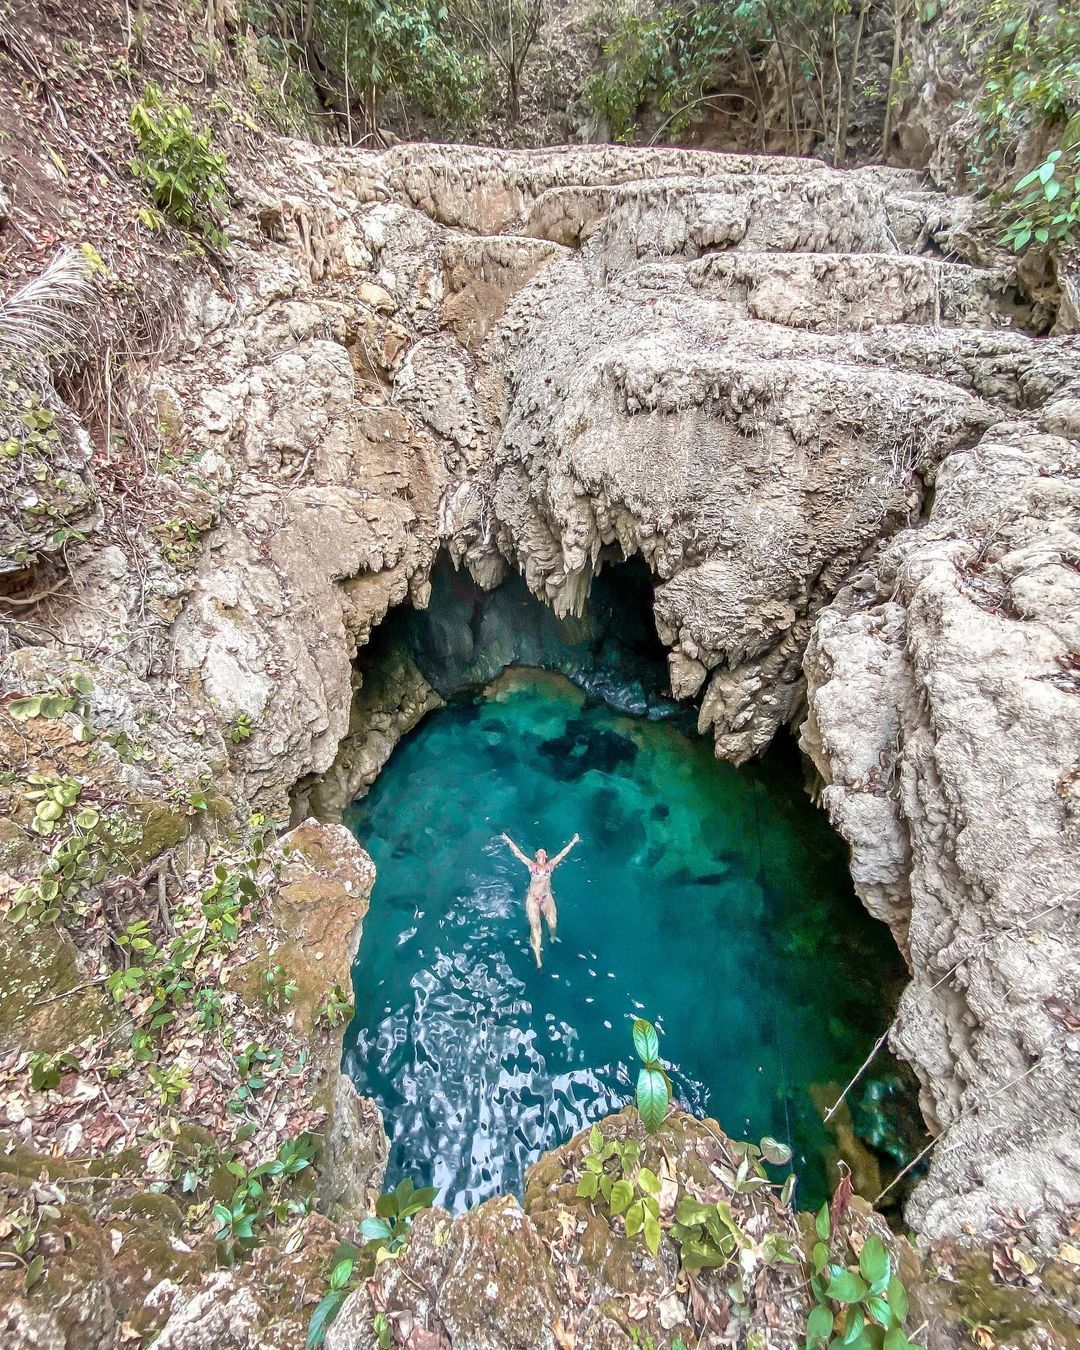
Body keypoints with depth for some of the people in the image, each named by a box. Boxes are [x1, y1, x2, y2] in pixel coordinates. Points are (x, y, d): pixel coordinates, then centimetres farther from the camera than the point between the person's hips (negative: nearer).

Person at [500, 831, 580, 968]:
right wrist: (508, 840, -2)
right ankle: (538, 959, -11)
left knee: (552, 923, -7)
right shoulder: (531, 865, 2)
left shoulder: (550, 865, 5)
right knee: (535, 926, -11)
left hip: (547, 898, 1)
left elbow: (562, 854, 6)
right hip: (533, 899, -1)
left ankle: (553, 938, 31)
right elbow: (518, 853, 0)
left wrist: (572, 842, 7)